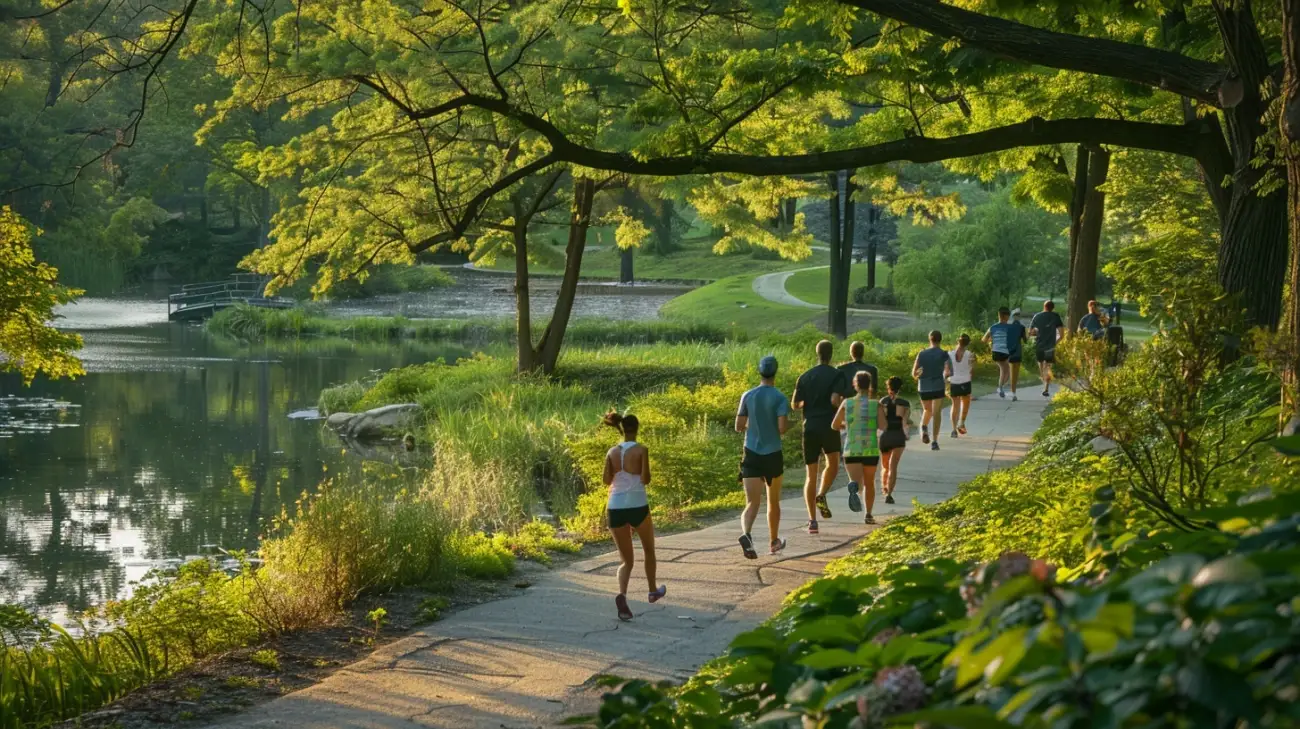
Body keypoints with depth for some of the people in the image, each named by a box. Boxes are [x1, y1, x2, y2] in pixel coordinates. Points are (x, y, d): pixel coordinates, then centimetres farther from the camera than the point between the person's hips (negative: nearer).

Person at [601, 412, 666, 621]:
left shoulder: (612, 452, 4)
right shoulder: (641, 450, -7)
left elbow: (607, 480, 5)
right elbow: (645, 479, -12)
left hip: (616, 508, 3)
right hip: (637, 506, -3)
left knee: (627, 560, 9)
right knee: (649, 550, 26)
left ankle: (622, 595, -18)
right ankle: (653, 591, 39)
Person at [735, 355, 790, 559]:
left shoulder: (747, 396, 1)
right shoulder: (779, 398, -8)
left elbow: (738, 427, 2)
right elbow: (782, 427, -17)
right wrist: (789, 423, 6)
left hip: (751, 453, 1)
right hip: (772, 454, -1)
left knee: (752, 503, -7)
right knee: (773, 500, 19)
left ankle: (746, 534, -35)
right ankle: (775, 541, 35)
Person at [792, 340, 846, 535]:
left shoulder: (805, 377, 7)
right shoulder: (837, 375, -5)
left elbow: (795, 404, 8)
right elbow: (835, 400, -17)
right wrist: (842, 403, 4)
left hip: (810, 427, 3)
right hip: (829, 427, -3)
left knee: (810, 475, 5)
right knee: (833, 464, 22)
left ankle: (812, 520, -3)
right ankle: (821, 496, -4)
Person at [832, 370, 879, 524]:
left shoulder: (847, 403, 3)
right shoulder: (876, 404, -2)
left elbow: (835, 425, 8)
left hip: (851, 451, 0)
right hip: (871, 450, 0)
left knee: (856, 481, -13)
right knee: (869, 483, 22)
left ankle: (853, 488, -49)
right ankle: (868, 515, 29)